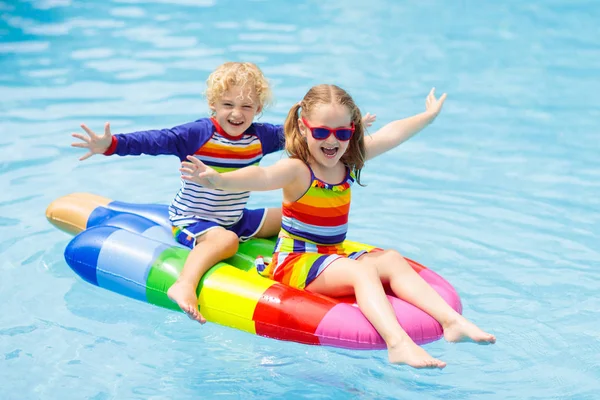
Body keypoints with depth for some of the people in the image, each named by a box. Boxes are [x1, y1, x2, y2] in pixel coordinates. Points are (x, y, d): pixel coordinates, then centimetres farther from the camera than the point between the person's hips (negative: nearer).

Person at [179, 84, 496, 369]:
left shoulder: (350, 161, 3)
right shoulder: (296, 170, -19)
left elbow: (391, 134, 18)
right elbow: (261, 176, -40)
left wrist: (429, 115, 32)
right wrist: (219, 180, -61)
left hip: (334, 257, 8)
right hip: (295, 262, -7)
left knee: (392, 260, -12)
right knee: (362, 271, -30)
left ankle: (451, 321, -22)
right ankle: (397, 342, -50)